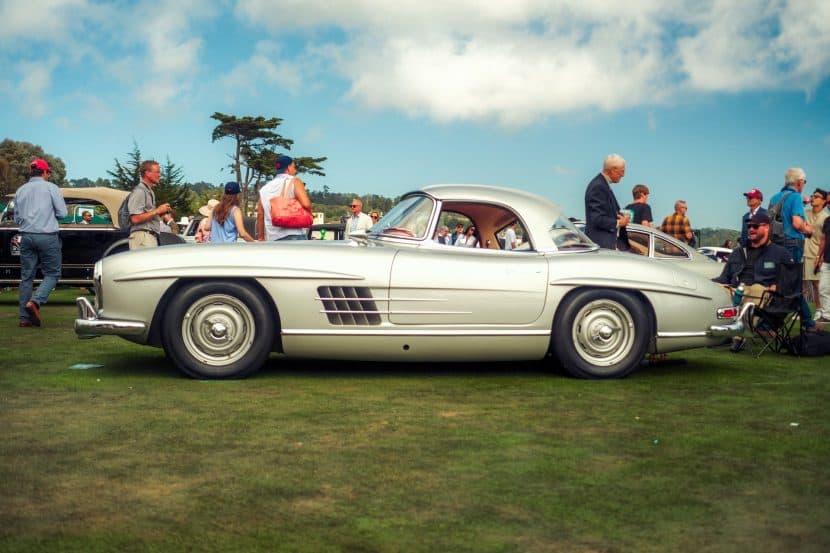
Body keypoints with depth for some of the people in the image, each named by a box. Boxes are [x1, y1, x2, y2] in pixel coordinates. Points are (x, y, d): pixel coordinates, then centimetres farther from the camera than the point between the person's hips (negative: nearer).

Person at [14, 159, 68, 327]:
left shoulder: (21, 190, 11)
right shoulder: (51, 188, -2)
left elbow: (17, 218, 15)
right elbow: (62, 213, -4)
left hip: (26, 236, 5)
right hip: (47, 236, -4)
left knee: (26, 276, 8)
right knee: (52, 274, 5)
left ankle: (25, 317, 8)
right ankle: (35, 301, -17)